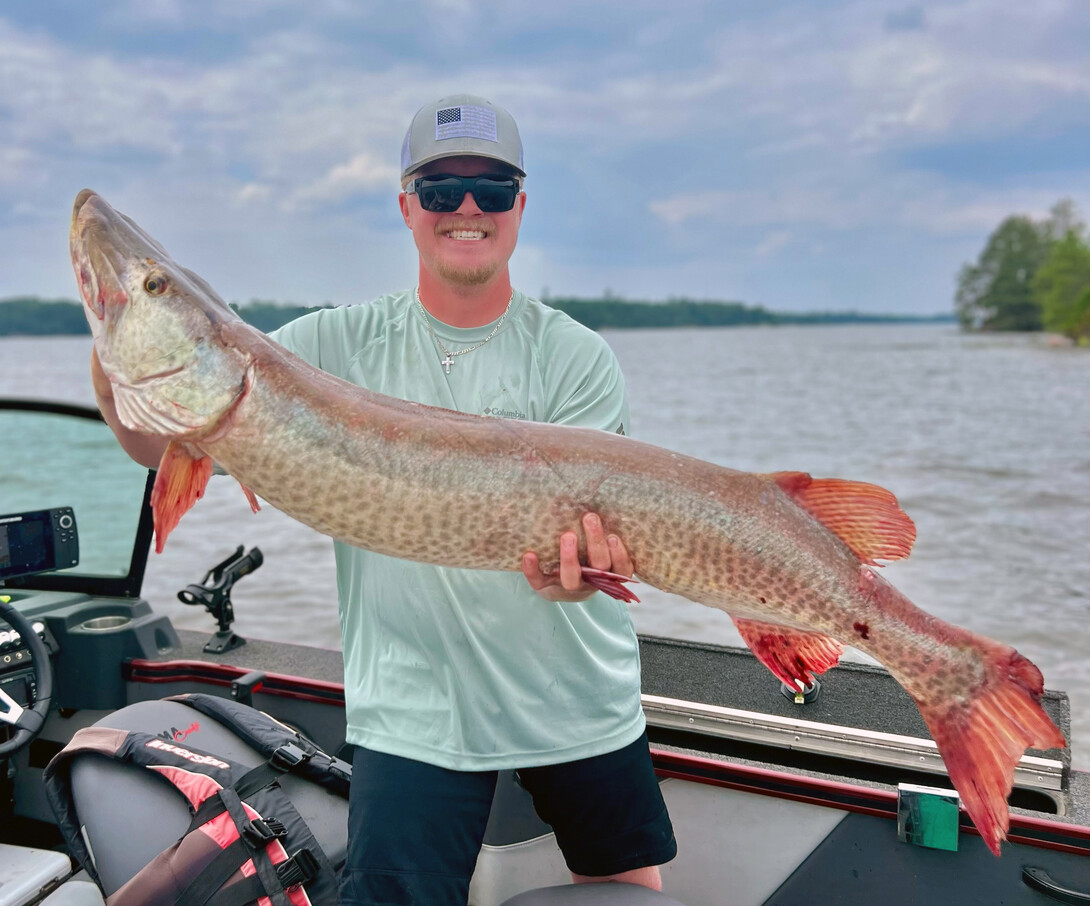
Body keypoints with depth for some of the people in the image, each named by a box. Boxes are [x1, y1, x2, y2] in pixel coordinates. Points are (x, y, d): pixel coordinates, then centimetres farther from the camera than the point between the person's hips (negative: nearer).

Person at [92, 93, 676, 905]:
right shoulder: (340, 344, -3)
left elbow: (578, 523, -13)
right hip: (412, 709, -1)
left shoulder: (578, 358, -5)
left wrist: (569, 566, -36)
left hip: (580, 705, 1)